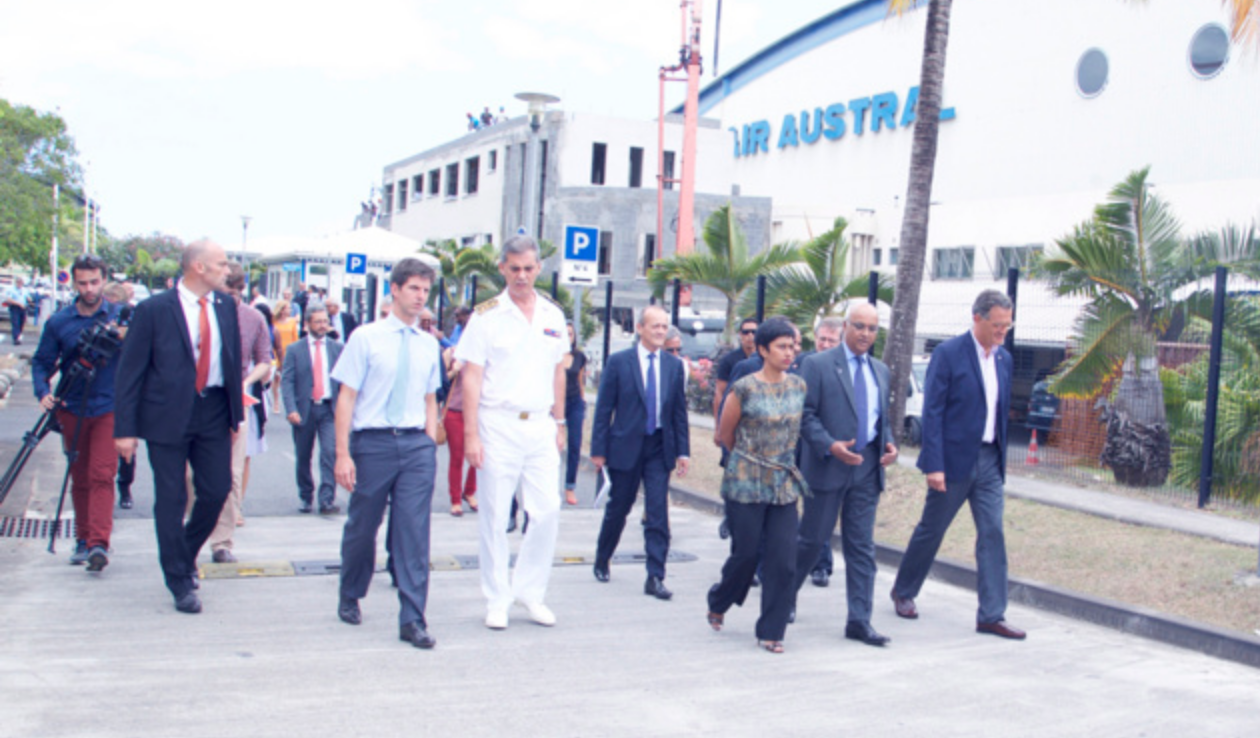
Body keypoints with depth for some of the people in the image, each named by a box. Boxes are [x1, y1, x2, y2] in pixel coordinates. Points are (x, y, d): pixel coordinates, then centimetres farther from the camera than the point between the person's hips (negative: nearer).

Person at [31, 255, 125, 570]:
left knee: (102, 474, -13)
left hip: (109, 408, -2)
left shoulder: (121, 317, -1)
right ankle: (83, 540, 23)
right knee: (79, 479, 11)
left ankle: (99, 543, -18)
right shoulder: (58, 322, 2)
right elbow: (41, 362, 7)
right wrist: (44, 392, -10)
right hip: (72, 410, 3)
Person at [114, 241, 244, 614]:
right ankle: (180, 582, 16)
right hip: (168, 415, -4)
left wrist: (236, 412, 9)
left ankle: (186, 553, 33)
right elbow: (129, 371, -7)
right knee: (171, 499, 3)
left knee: (216, 490, 6)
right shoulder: (153, 310, -9)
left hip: (214, 412, 4)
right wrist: (125, 429, -11)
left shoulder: (226, 306, 6)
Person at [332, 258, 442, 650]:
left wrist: (430, 444, 7)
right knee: (362, 526, 11)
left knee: (414, 532, -3)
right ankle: (350, 598, 35)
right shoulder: (366, 338, -2)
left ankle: (412, 620, 3)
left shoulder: (429, 345, 9)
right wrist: (343, 454, -9)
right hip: (373, 441, -2)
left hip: (416, 444, 2)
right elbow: (346, 397, -4)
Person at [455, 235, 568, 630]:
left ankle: (529, 590, 17)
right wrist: (471, 434, -11)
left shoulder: (553, 316, 10)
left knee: (548, 511, 0)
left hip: (540, 425, 3)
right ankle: (497, 600, 15)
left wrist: (559, 423, 12)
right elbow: (471, 377, -5)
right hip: (498, 424, -3)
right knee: (495, 516, 3)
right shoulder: (487, 315, -3)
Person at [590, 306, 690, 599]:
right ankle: (601, 562, 34)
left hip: (659, 448, 2)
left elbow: (679, 410, 8)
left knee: (658, 514, -4)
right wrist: (599, 449, -6)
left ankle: (655, 577, -1)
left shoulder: (674, 365, 5)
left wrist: (683, 451, 3)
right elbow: (604, 408, -3)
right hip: (625, 446, -2)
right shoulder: (618, 362, -3)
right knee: (617, 509, 12)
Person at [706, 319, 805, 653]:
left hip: (785, 485, 4)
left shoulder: (798, 386, 4)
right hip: (746, 484, -4)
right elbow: (725, 433, 3)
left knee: (783, 559, -3)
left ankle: (771, 631, 8)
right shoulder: (745, 388, -9)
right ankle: (718, 603, 32)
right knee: (746, 554, 3)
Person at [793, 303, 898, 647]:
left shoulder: (881, 371, 14)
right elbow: (805, 414, -8)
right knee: (812, 539, 4)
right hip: (828, 465, -5)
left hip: (867, 468, 5)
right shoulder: (818, 365, -4)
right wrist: (829, 446, -20)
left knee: (862, 547, 5)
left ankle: (859, 621, 10)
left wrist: (889, 443, 1)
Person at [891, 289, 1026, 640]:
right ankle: (903, 591, 28)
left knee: (993, 535, 1)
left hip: (989, 460, 6)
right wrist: (934, 465, -18)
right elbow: (932, 412, -13)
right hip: (954, 459, -5)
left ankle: (992, 615, 5)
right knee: (931, 530, 8)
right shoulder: (948, 353, -11)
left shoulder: (1004, 359, 9)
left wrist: (1002, 457, 13)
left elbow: (1002, 410, 16)